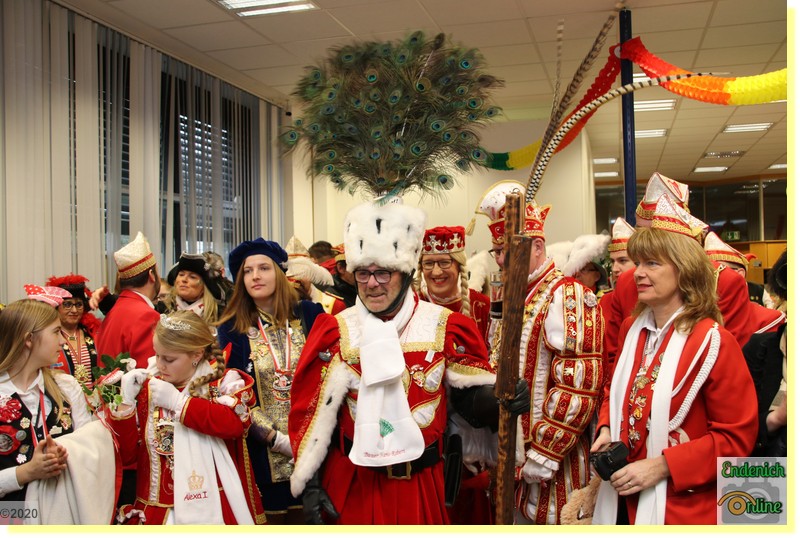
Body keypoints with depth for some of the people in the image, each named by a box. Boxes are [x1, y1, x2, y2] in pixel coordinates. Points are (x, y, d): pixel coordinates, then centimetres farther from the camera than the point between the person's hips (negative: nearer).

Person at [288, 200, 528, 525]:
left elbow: (471, 395, 1)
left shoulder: (444, 326, -4)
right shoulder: (336, 332, -5)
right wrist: (309, 485, -5)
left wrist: (501, 398, -22)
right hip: (351, 483, 0)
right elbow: (314, 412, -4)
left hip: (422, 483, 1)